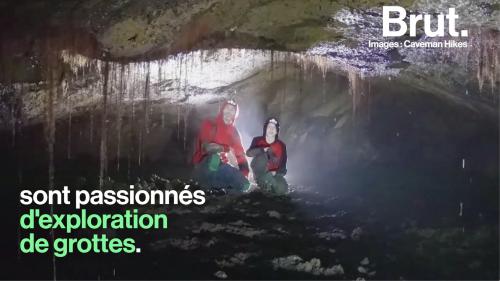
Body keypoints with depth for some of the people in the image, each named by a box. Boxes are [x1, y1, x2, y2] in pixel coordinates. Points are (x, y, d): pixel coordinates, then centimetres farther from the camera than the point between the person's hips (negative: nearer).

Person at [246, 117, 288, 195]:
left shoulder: (281, 145, 1)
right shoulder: (258, 140, -3)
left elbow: (283, 165, 1)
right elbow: (249, 153, -21)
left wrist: (275, 172, -19)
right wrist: (264, 149, -34)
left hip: (274, 174, 2)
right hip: (261, 173, -2)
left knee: (282, 189, -29)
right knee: (261, 156, -31)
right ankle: (262, 181, -22)